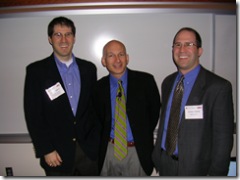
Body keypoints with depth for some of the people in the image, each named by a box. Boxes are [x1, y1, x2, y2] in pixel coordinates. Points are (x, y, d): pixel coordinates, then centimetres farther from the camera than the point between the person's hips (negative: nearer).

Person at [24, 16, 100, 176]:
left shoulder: (89, 68, 5)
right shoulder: (36, 70, -5)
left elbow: (94, 105, 9)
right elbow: (33, 115, -6)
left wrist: (96, 141, 5)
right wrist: (45, 150, -9)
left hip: (89, 149, 3)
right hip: (57, 152, -2)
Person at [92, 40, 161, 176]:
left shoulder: (145, 81, -7)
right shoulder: (100, 86, -2)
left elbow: (155, 111, 2)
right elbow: (100, 117, 8)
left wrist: (143, 136, 1)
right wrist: (106, 138, -1)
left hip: (138, 151, -1)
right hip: (108, 151, 2)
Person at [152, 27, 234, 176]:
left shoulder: (219, 87, -15)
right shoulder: (168, 83, 4)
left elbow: (223, 138, -13)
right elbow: (163, 122, 9)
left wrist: (216, 173, -13)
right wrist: (157, 157, 9)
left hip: (196, 167, -4)